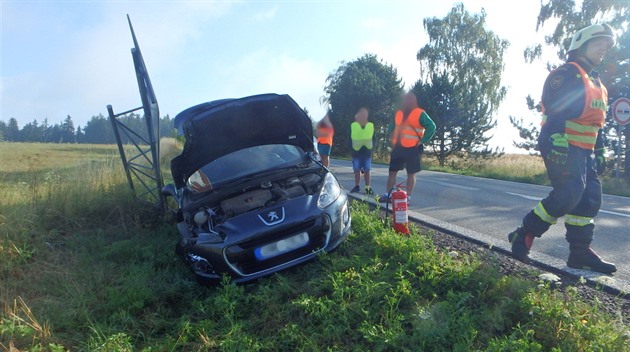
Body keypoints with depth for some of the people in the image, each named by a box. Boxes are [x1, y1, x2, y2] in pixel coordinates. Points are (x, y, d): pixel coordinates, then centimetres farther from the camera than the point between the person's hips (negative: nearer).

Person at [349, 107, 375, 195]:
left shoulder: (371, 126, 5)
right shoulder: (353, 126, 2)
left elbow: (373, 138, 10)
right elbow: (350, 139, 6)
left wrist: (371, 147, -3)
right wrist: (352, 147, -4)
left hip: (367, 152, 1)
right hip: (356, 152, 0)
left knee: (367, 171, 3)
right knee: (357, 170, 6)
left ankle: (368, 187, 11)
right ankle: (357, 186, 17)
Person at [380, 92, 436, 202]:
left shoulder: (419, 114, -5)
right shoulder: (399, 113, 13)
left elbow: (432, 127, -10)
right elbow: (393, 128, 25)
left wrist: (422, 141, -13)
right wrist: (393, 141, 13)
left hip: (412, 148, -6)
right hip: (398, 147, 6)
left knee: (411, 173, 1)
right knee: (392, 171, 7)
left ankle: (408, 197, 6)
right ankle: (387, 194, 14)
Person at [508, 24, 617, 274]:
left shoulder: (596, 84, 24)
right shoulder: (566, 74, -7)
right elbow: (555, 112, -19)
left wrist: (599, 152, 23)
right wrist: (558, 145, -28)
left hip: (583, 151, 10)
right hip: (562, 148, -10)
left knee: (590, 198, 5)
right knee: (568, 194, -19)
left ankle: (580, 253, 12)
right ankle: (523, 235, -8)